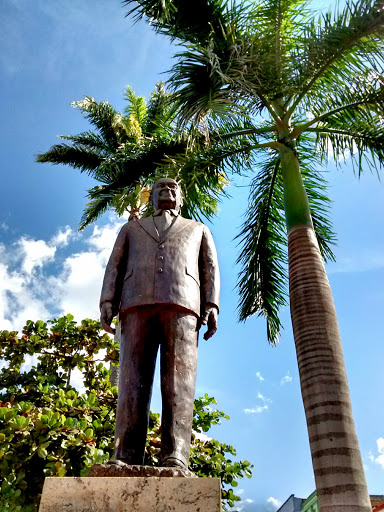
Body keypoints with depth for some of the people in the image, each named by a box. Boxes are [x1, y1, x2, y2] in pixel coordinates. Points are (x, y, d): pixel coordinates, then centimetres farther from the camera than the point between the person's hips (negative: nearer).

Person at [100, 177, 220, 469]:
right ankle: (126, 461, -18)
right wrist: (107, 302, 0)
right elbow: (115, 267, 19)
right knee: (133, 381, -13)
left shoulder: (199, 230, 33)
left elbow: (210, 269, 17)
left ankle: (175, 460, -24)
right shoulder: (132, 229, 34)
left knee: (179, 380, -16)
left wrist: (211, 306, -2)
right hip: (137, 304, 1)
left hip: (182, 304, -1)